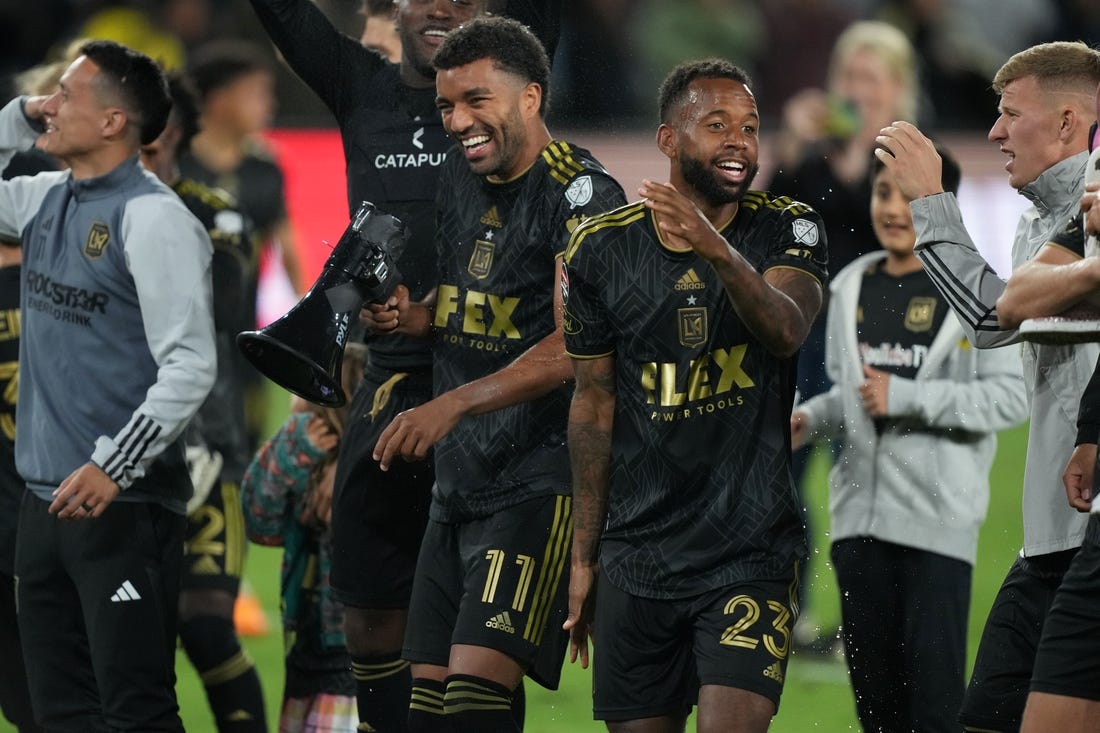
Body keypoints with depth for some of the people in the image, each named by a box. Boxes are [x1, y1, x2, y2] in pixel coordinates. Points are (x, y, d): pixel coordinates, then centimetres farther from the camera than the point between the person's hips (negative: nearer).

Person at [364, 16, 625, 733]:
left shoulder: (580, 193, -14)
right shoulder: (458, 181, 12)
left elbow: (572, 348, -23)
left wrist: (452, 405, -31)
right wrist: (417, 316, 4)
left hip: (540, 481, -9)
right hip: (458, 484, 9)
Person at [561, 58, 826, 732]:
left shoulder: (788, 231, -3)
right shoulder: (603, 250, 1)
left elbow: (786, 332, -23)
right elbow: (595, 404, 9)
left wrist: (719, 251, -42)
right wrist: (583, 557, 10)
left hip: (752, 551, -2)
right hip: (638, 560, 2)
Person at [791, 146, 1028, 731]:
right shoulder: (851, 288, 13)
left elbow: (1009, 398, -11)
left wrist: (906, 397, -16)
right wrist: (808, 420, 3)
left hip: (938, 513, -5)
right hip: (861, 508, 6)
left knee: (933, 682, -9)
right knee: (871, 674, 8)